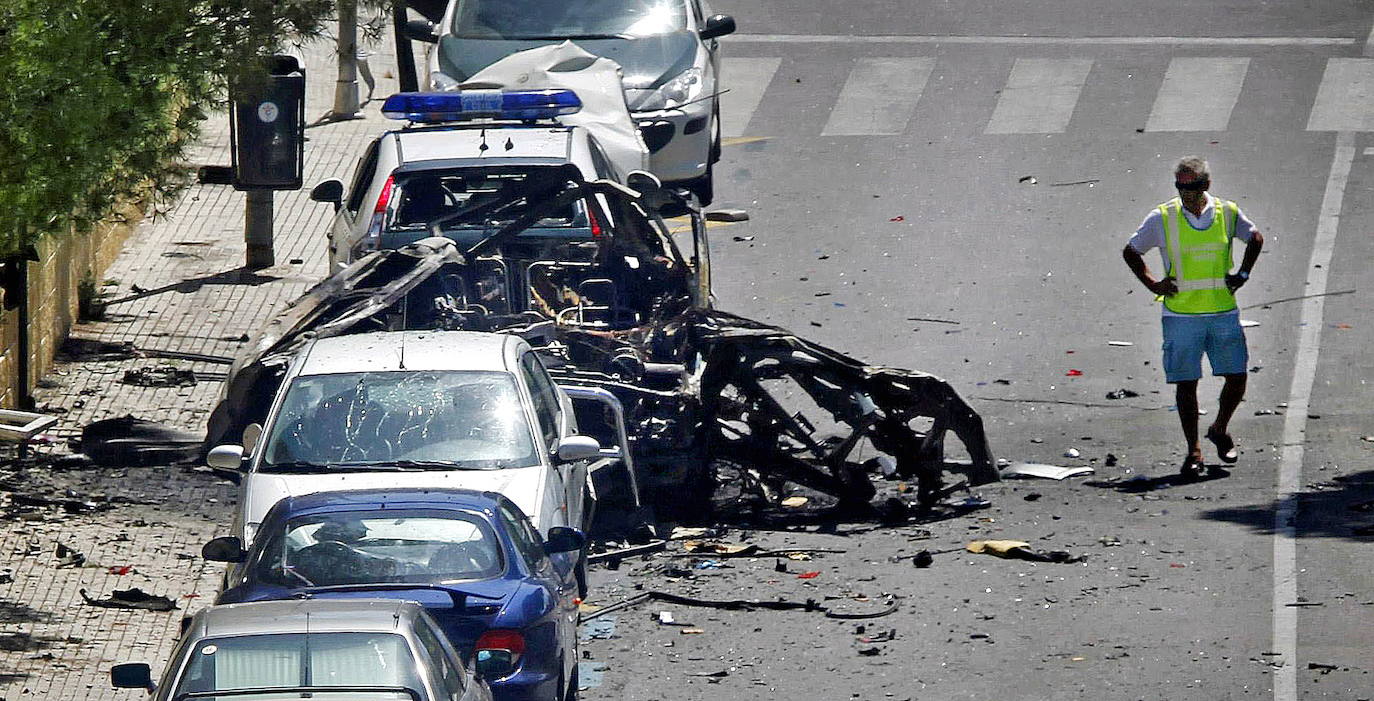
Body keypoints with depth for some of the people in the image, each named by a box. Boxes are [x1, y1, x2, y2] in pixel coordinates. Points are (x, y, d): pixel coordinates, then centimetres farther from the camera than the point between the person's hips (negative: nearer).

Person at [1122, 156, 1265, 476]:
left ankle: (1220, 430, 28)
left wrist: (1242, 275, 9)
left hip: (1224, 314, 2)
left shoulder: (1227, 213, 1)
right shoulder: (1162, 219, -4)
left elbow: (1255, 239, 20)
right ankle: (1193, 451, 10)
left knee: (1237, 378, 1)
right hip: (1181, 315, -2)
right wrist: (1153, 284, -3)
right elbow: (1131, 252, 8)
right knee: (1186, 383, 0)